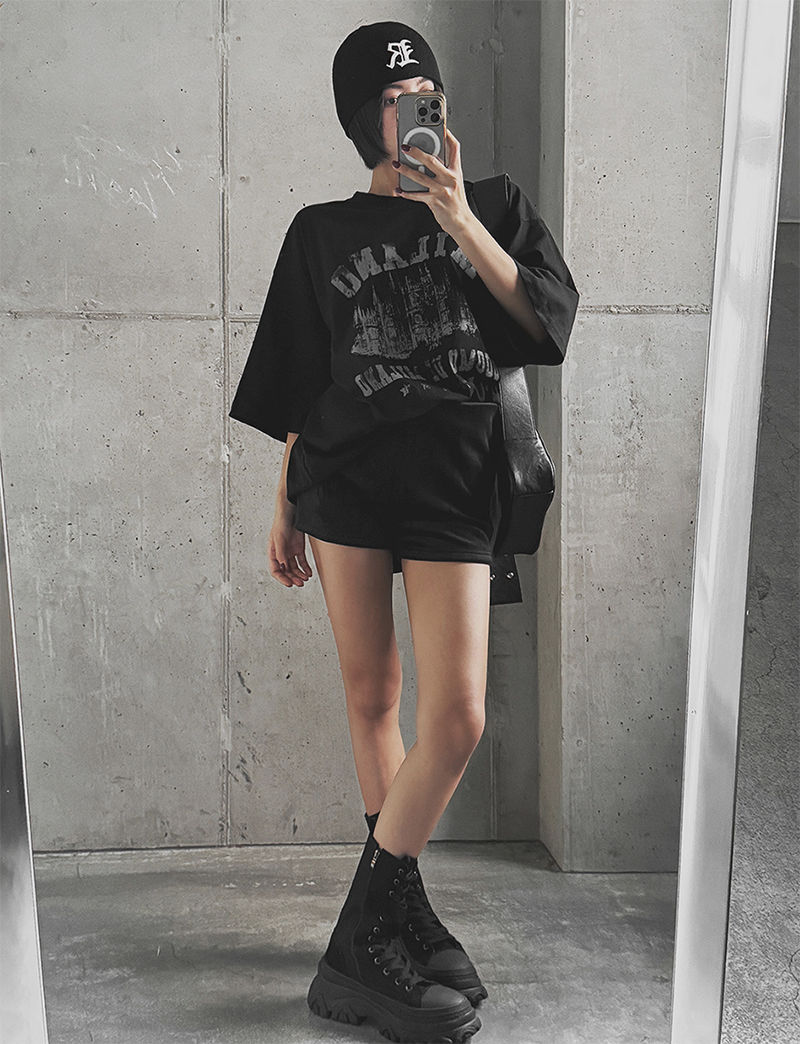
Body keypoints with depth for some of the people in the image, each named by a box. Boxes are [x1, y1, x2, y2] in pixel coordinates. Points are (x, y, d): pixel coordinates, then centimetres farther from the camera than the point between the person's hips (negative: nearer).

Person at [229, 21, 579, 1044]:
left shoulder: (492, 204, 14)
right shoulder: (323, 231, 12)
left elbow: (550, 317, -1)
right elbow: (300, 386, 13)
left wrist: (456, 218, -7)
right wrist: (284, 506, 9)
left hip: (454, 487, 0)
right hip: (344, 478, 1)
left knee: (456, 716, -12)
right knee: (372, 698, 2)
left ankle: (366, 939, -1)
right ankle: (396, 918, 15)